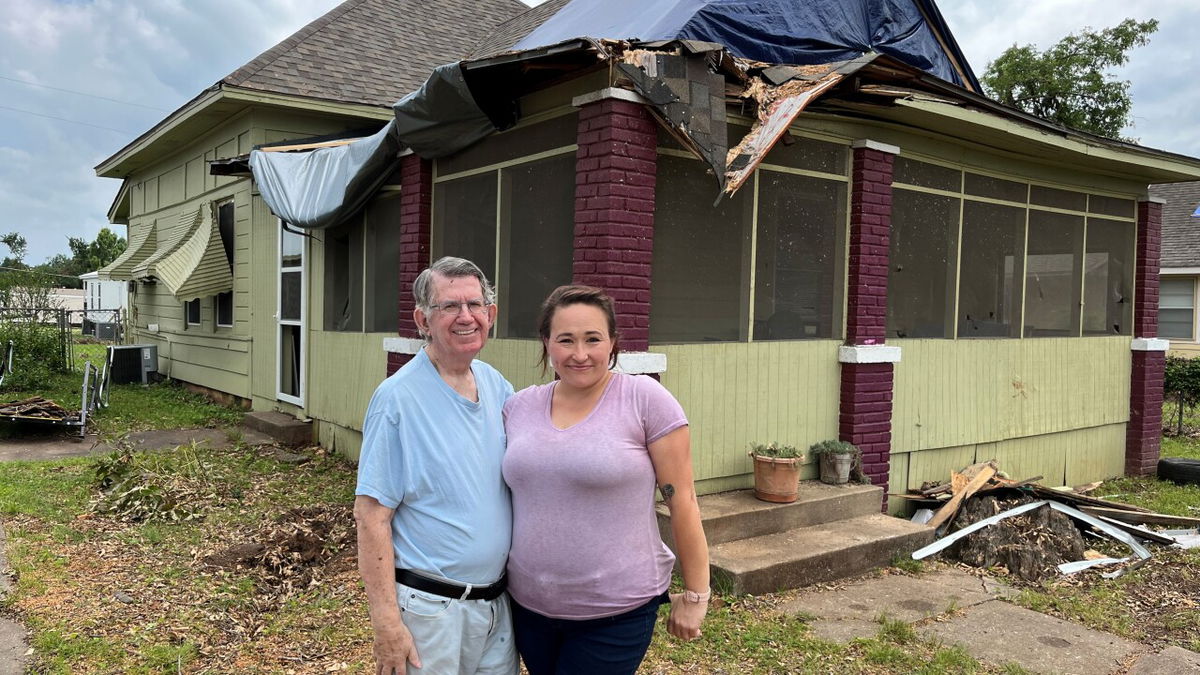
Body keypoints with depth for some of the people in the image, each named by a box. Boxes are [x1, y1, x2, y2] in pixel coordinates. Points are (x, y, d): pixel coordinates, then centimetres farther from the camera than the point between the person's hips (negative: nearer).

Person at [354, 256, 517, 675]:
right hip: (429, 608, -6)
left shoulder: (499, 388, 3)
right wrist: (386, 621, -17)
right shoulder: (398, 398, -14)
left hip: (497, 603, 6)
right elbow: (371, 516, -15)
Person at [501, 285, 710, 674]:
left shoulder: (645, 399, -13)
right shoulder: (518, 406, 1)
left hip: (617, 612, -4)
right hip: (529, 605, 5)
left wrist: (695, 594, -7)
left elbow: (681, 499, -10)